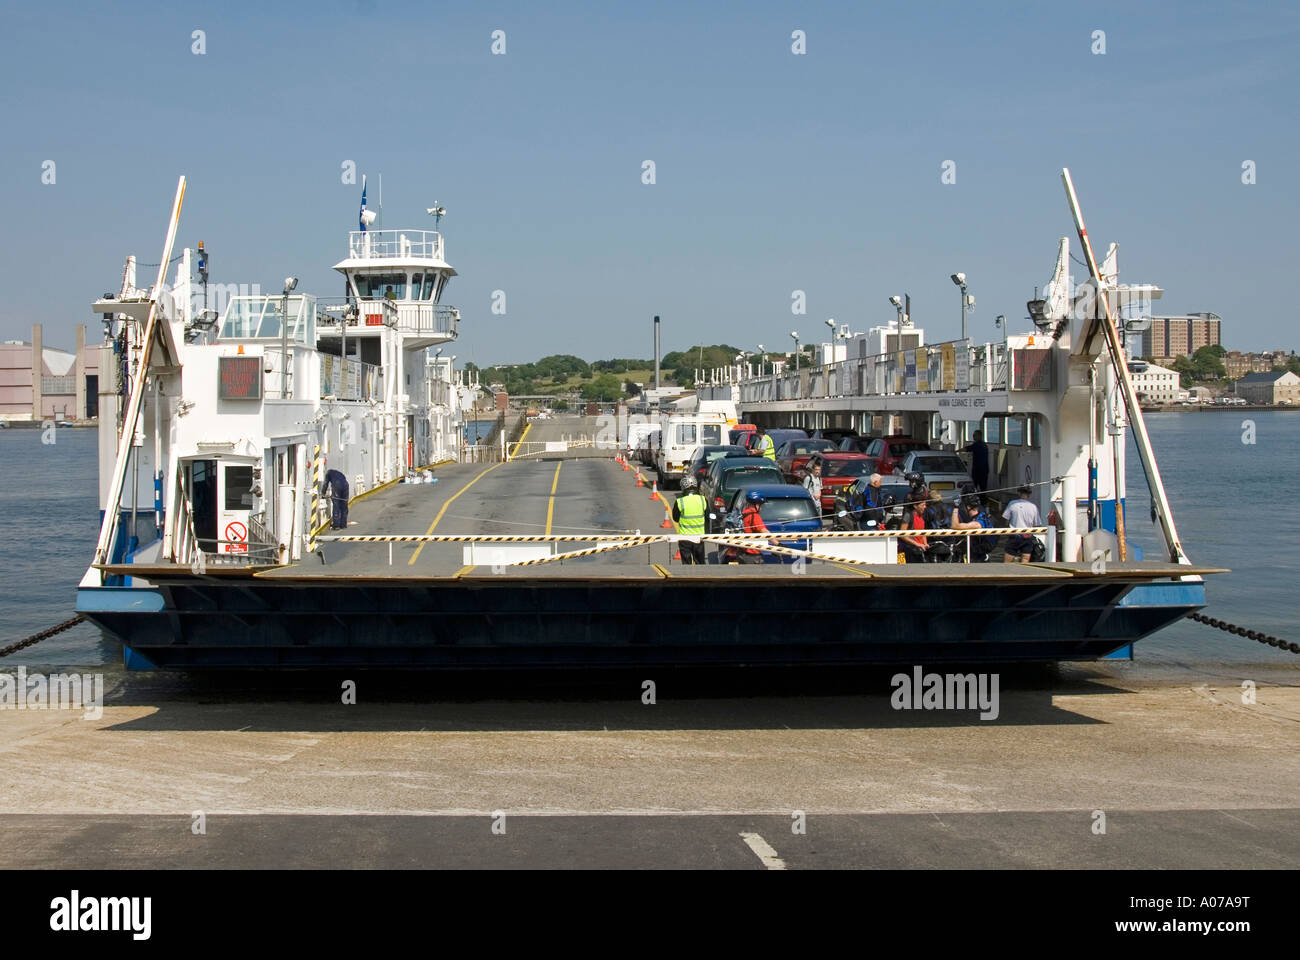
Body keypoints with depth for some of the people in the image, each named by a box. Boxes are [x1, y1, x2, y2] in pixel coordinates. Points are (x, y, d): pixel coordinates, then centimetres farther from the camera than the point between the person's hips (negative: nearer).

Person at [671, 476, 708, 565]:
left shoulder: (679, 502, -14)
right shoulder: (702, 500, -7)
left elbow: (675, 519, -2)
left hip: (684, 537, -2)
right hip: (699, 537, 2)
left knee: (687, 563, 6)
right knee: (700, 562, 18)